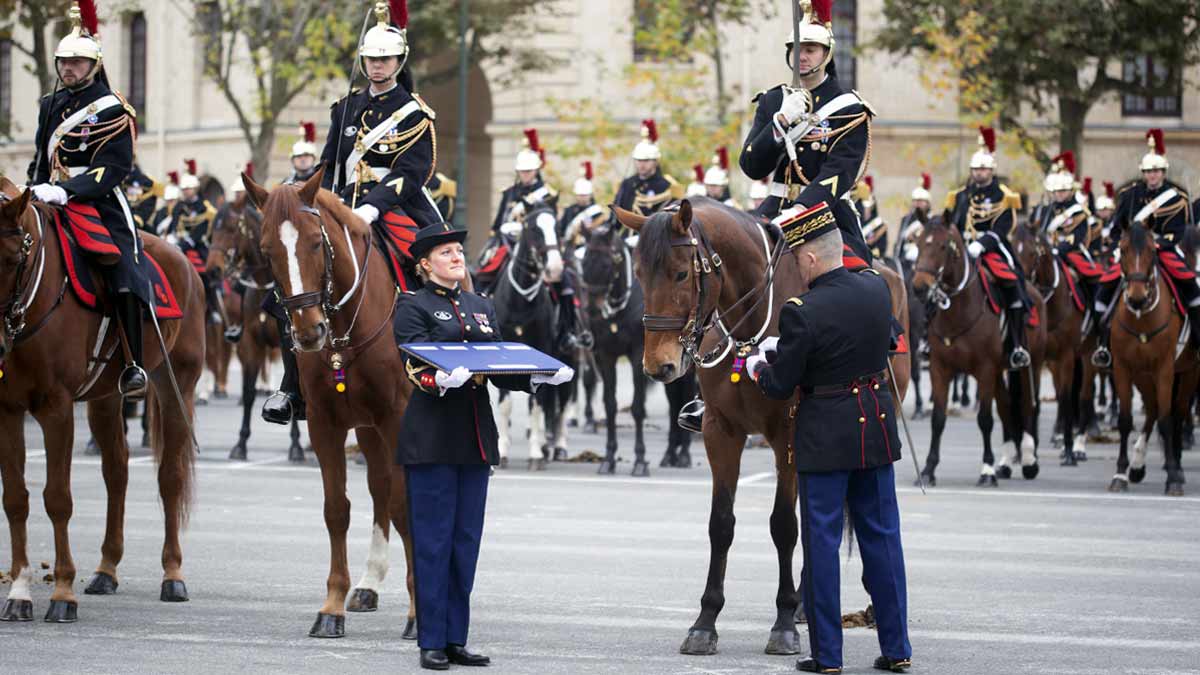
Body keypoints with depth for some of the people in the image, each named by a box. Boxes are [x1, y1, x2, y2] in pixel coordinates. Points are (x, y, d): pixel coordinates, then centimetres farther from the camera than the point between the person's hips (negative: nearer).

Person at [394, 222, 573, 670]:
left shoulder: (481, 308, 17)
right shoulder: (414, 308, -3)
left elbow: (501, 370, 14)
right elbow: (417, 368, -15)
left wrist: (539, 378, -4)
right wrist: (440, 380, -37)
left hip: (476, 437, 7)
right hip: (432, 437, -7)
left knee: (467, 540, 8)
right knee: (433, 540, -4)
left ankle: (456, 639, 13)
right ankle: (431, 642, 0)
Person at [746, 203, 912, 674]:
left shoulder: (802, 313, -21)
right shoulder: (877, 288, -2)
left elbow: (779, 387, -14)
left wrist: (758, 366, 8)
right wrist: (780, 346, 13)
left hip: (824, 437, -6)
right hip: (877, 428, 6)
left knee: (822, 543, 4)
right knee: (881, 537, 13)